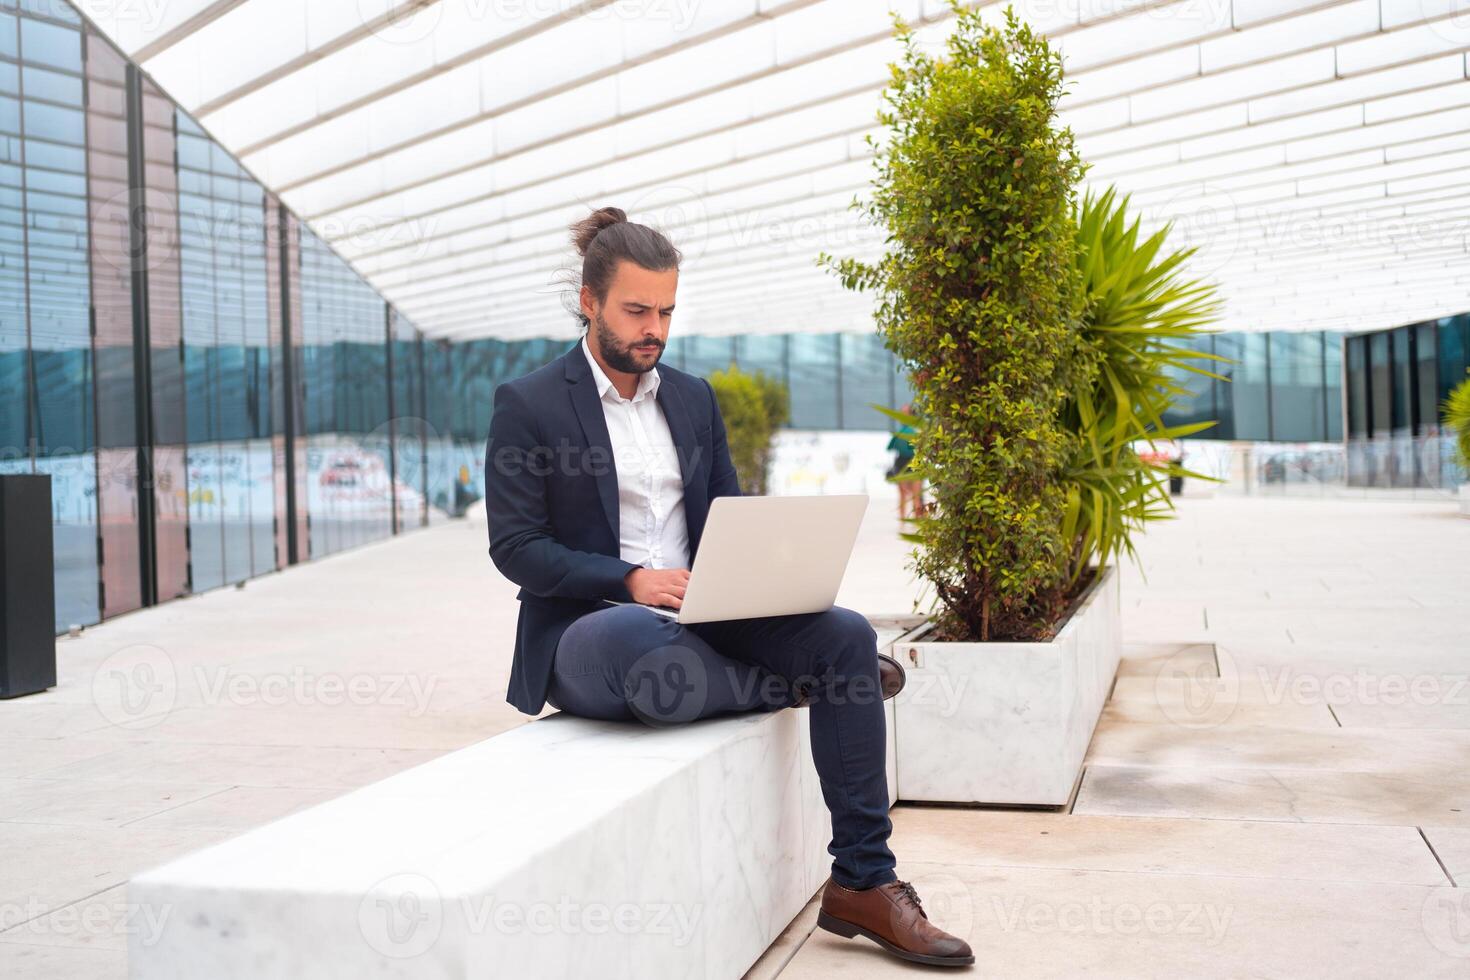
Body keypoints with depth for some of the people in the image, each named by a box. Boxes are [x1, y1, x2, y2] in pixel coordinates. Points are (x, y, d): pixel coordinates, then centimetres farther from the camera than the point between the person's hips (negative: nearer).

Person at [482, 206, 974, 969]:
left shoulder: (694, 398, 15)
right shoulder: (527, 405, -3)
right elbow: (515, 547, -9)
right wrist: (631, 581, -23)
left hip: (697, 616, 6)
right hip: (587, 625, -5)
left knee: (845, 634, -19)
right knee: (656, 658, -42)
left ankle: (863, 884, -14)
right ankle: (800, 683, -6)